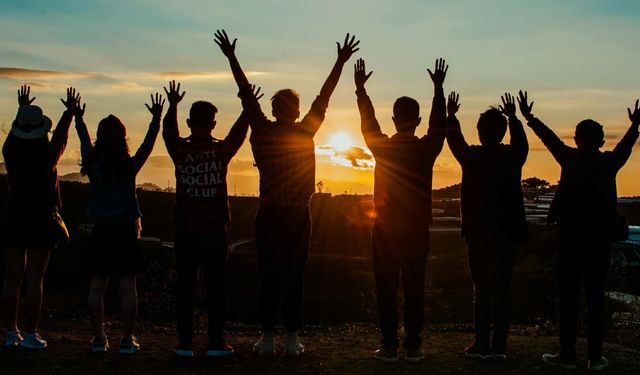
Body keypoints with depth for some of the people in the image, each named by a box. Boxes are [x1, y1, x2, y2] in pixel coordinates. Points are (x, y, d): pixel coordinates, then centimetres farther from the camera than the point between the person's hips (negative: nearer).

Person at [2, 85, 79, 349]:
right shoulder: (47, 155, -10)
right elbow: (61, 136, 9)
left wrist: (23, 108, 35)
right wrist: (70, 111, 24)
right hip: (41, 221, -3)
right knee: (35, 278, -2)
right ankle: (31, 334, -1)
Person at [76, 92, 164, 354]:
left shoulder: (92, 166, -3)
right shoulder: (130, 166, -8)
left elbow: (84, 143, 15)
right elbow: (148, 144, 4)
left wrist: (78, 119, 31)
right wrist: (156, 119, 15)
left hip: (100, 232, 2)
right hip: (125, 232, -2)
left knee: (96, 287, 7)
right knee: (128, 287, 1)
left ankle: (99, 338, 8)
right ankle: (127, 340, 2)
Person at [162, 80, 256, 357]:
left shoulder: (180, 150, -4)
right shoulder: (222, 150, -4)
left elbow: (168, 131, 16)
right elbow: (238, 133, 14)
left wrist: (172, 105, 28)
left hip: (185, 230, 1)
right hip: (214, 230, -1)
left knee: (185, 286, 5)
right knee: (215, 286, 4)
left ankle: (185, 343, 5)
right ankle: (216, 343, 5)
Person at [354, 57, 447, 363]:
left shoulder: (382, 147, -5)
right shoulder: (427, 148, -4)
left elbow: (368, 122, 11)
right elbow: (439, 124, 13)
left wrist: (361, 88, 21)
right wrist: (438, 88, 22)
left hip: (385, 229, -1)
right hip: (417, 230, 1)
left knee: (386, 289, 3)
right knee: (414, 289, 6)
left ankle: (389, 347, 4)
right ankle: (413, 346, 8)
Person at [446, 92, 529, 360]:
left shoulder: (471, 157, -7)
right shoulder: (513, 157, -2)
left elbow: (454, 140, 13)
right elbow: (521, 142, 22)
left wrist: (451, 116, 29)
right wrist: (513, 117, 37)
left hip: (478, 233, -2)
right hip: (507, 234, 2)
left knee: (481, 290, 2)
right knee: (501, 290, 6)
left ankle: (482, 344, 2)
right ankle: (499, 345, 7)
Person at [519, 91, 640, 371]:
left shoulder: (570, 159, -3)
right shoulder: (610, 162, 3)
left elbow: (549, 138, 10)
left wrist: (528, 117, 25)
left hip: (570, 235, -2)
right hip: (600, 237, 2)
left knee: (568, 296, 1)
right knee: (595, 296, 5)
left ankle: (567, 354, 2)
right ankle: (595, 356, 6)